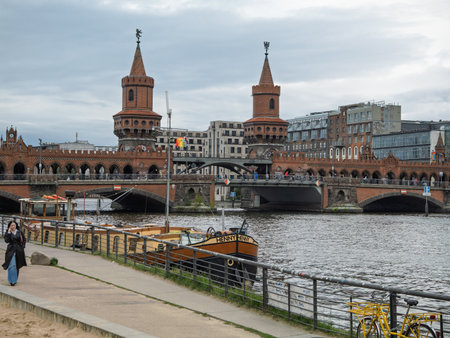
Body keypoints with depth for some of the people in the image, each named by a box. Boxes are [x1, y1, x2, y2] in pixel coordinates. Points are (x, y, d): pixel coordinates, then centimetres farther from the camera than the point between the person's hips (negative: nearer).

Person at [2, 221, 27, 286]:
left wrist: (23, 248, -1)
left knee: (17, 266, 9)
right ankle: (12, 280, -10)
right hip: (11, 250, -2)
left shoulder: (20, 232, 1)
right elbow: (6, 241, -16)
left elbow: (24, 240, 8)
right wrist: (9, 233, -17)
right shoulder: (8, 233, -1)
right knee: (12, 265, -14)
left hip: (19, 250, 2)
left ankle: (15, 279, 23)